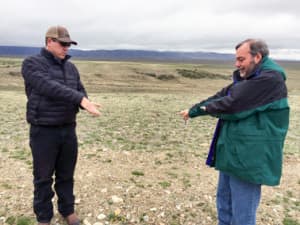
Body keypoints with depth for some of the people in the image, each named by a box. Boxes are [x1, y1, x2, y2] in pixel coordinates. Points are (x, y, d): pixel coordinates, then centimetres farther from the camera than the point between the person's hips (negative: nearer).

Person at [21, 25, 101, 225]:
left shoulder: (71, 67, 10)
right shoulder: (32, 64, -8)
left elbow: (81, 92, 6)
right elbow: (49, 88, -24)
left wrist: (85, 103, -18)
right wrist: (80, 99, -33)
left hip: (68, 129, 5)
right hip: (43, 131, -4)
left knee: (66, 175, 16)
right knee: (44, 177, 9)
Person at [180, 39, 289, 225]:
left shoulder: (270, 78, -17)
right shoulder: (246, 78, 13)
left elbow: (233, 106, -23)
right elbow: (221, 96, 14)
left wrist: (206, 108, -4)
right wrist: (193, 111, 6)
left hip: (248, 157, -9)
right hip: (232, 153, 9)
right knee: (224, 205, 21)